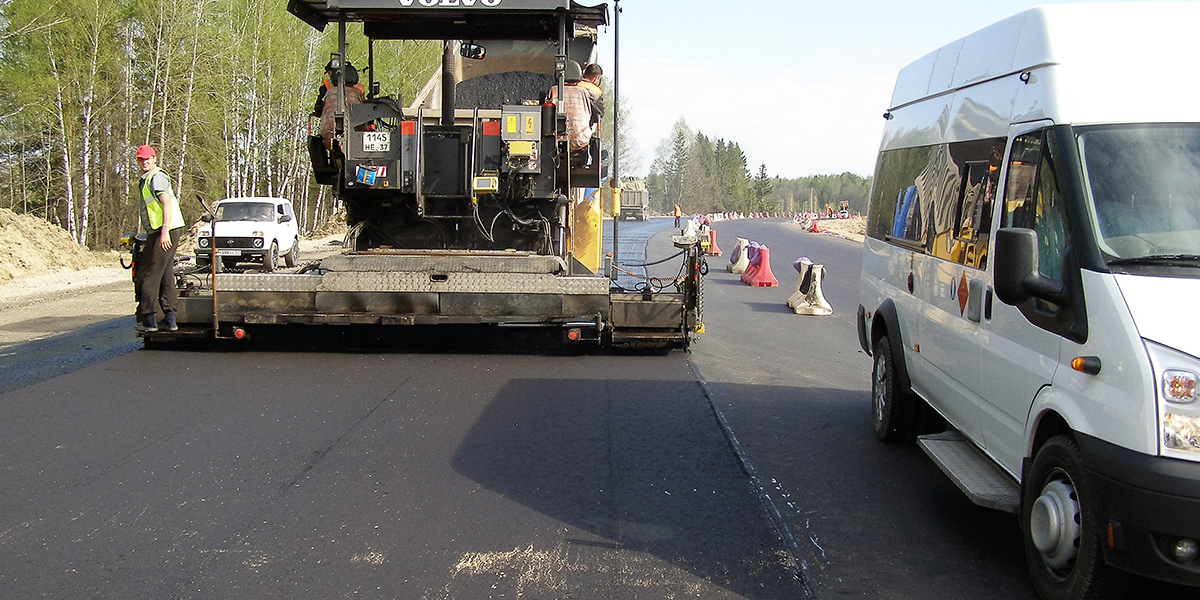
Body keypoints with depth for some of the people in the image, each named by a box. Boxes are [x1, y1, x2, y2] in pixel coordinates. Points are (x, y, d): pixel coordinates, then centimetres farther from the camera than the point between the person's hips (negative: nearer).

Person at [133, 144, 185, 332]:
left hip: (165, 232, -10)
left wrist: (165, 231, -27)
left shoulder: (157, 177, -9)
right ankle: (169, 319, 12)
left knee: (149, 275, -6)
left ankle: (148, 320, -2)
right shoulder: (146, 179, 23)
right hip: (160, 232, 10)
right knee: (166, 275, 10)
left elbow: (167, 202, -20)